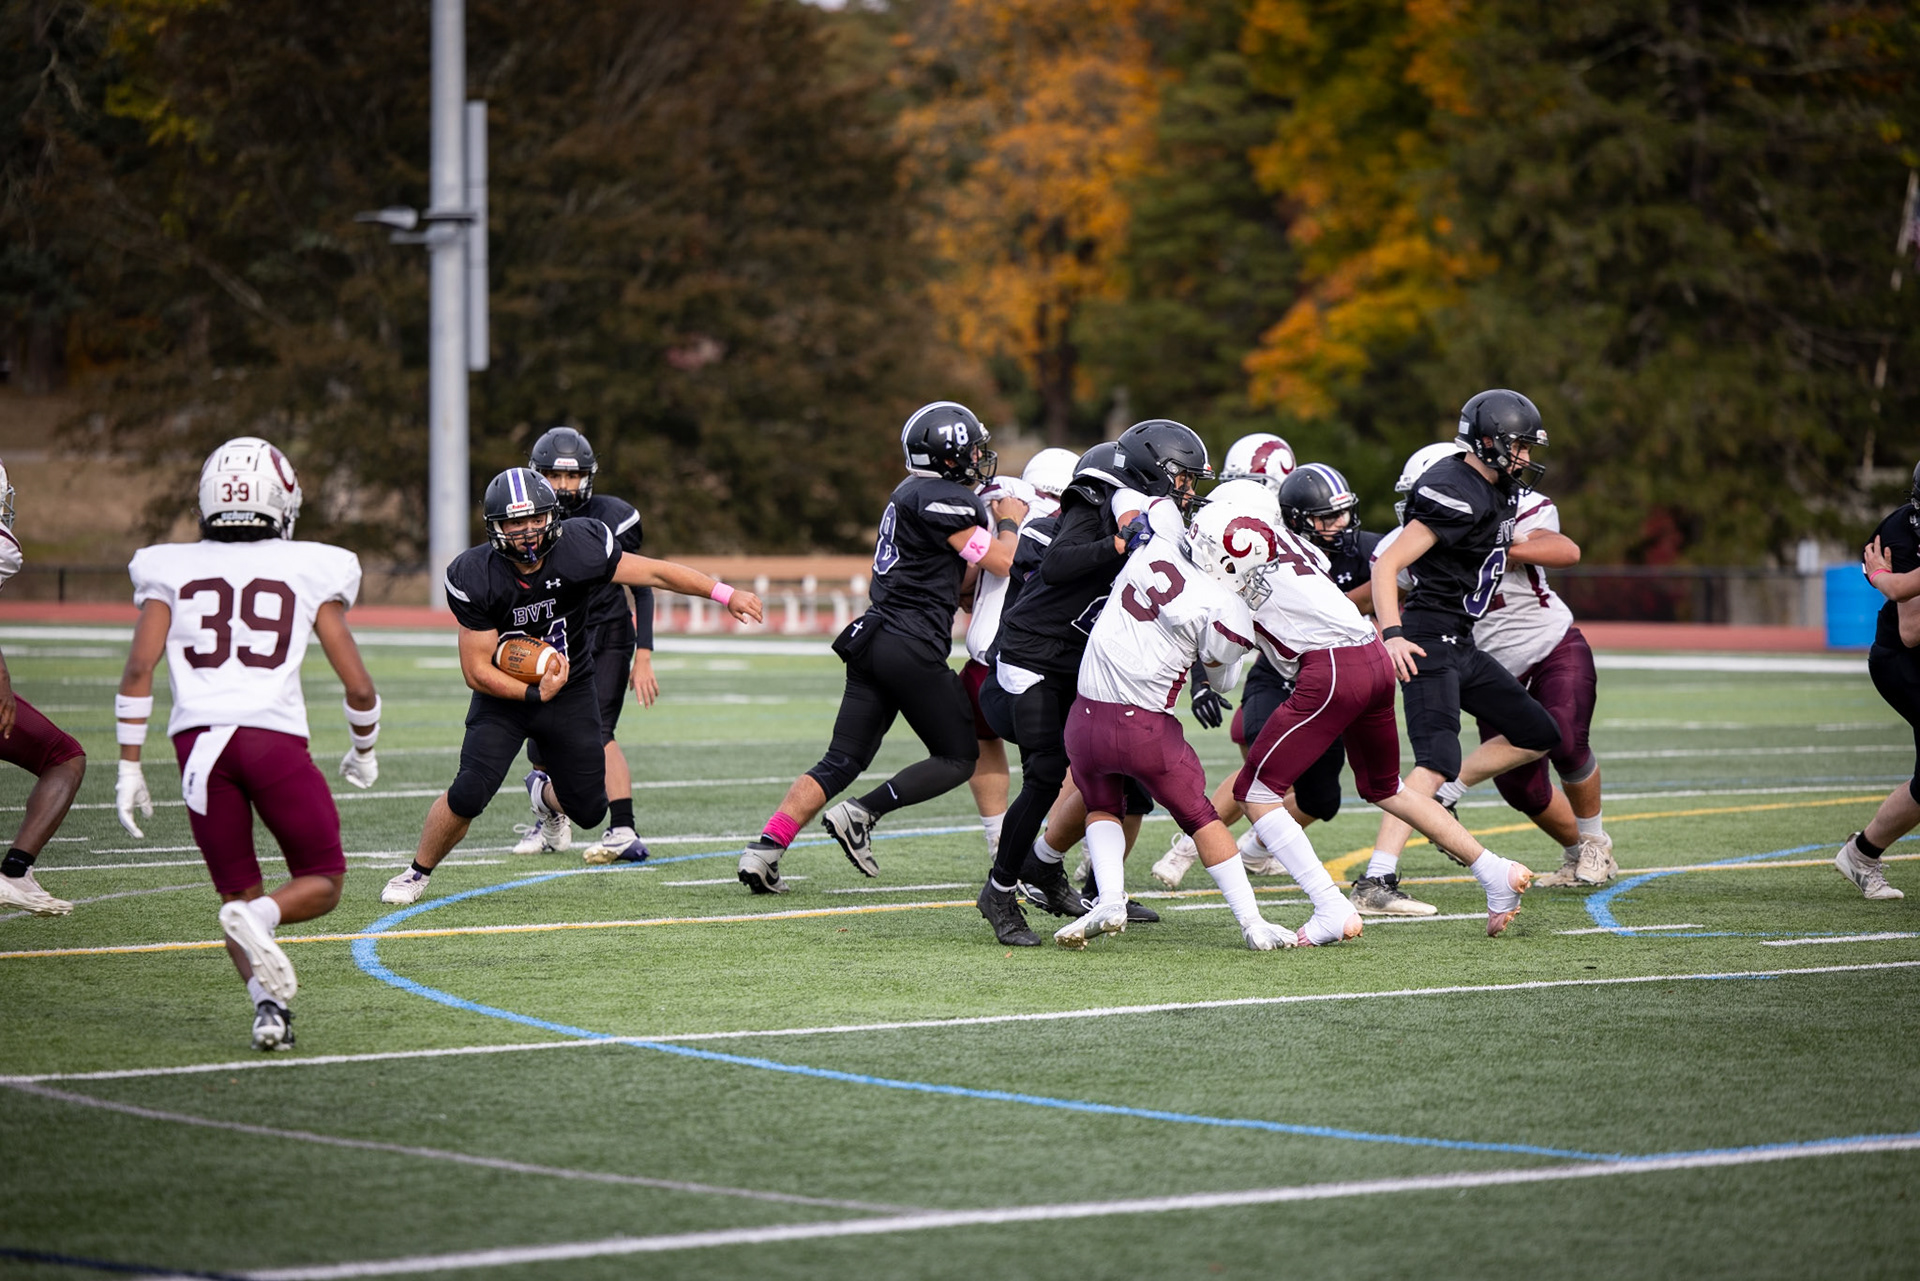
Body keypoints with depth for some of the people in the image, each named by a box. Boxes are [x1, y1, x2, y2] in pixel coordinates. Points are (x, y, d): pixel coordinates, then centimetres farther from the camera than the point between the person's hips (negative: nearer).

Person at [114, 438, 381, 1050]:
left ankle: (266, 1001, -10)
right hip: (275, 739, -2)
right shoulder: (309, 571, 10)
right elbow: (358, 686, 9)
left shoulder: (171, 569, 14)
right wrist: (364, 752, 27)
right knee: (322, 883, 14)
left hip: (198, 740, 2)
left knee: (239, 892, 15)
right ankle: (259, 916, -18)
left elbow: (138, 667, 2)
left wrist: (130, 765, 6)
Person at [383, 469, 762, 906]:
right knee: (468, 795, -19)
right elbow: (477, 671, -18)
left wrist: (725, 594, -14)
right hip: (505, 692, -2)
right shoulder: (475, 578, -23)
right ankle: (417, 873, 6)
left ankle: (545, 792, 43)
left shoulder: (580, 549, -22)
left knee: (588, 809, 5)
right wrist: (535, 693, -28)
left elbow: (657, 573, -11)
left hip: (572, 690, 2)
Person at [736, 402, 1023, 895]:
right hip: (913, 647, -9)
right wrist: (1009, 522, 9)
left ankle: (764, 849, -4)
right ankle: (861, 815, -7)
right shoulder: (945, 501, -12)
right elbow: (1002, 561, -10)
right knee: (958, 759, 6)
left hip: (873, 643, 9)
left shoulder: (909, 494, 18)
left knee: (840, 763, 8)